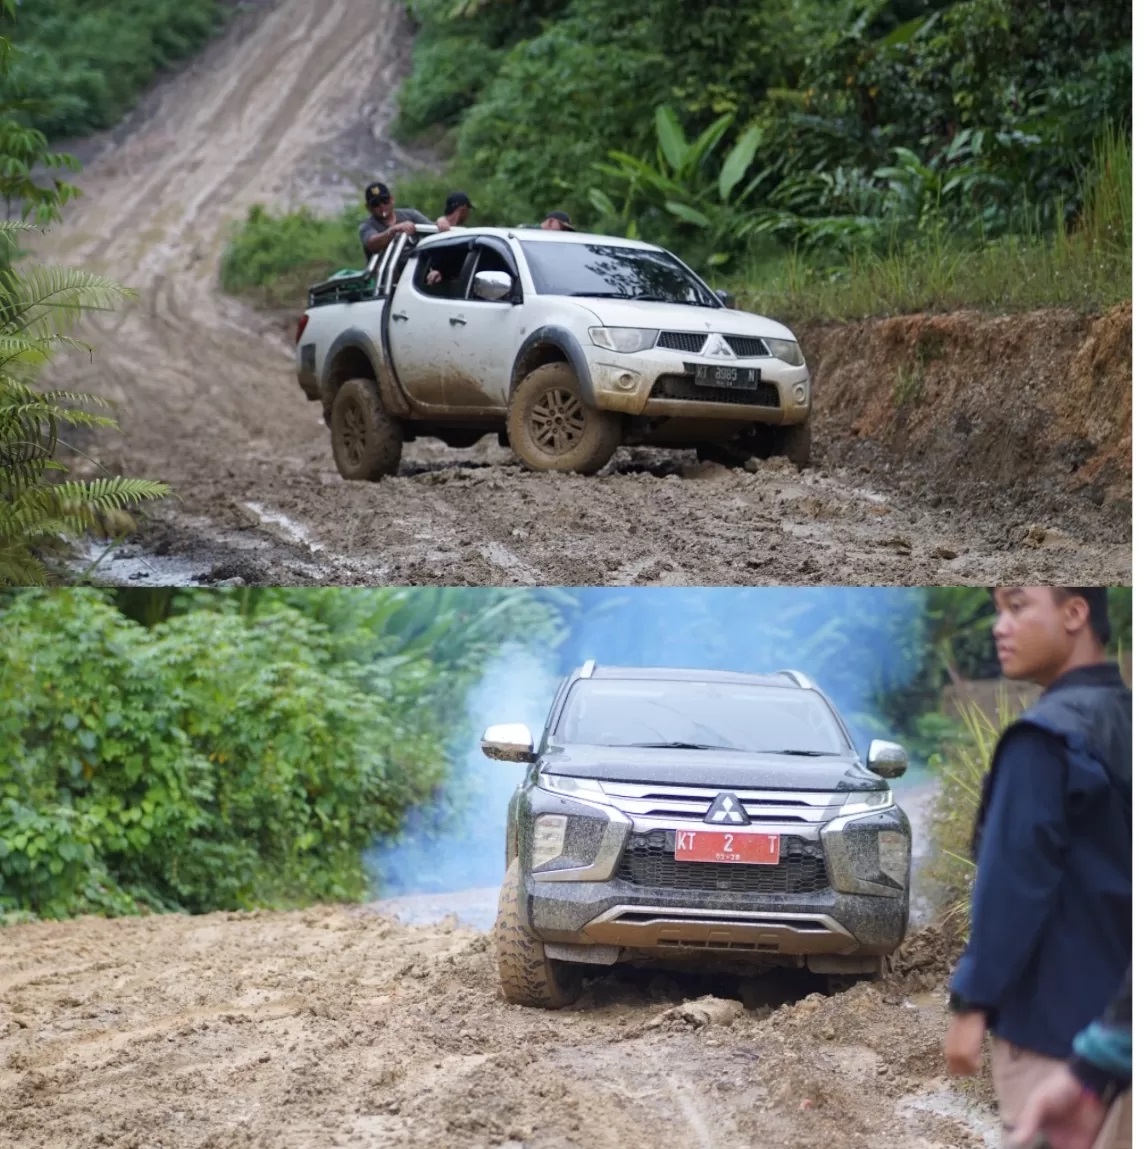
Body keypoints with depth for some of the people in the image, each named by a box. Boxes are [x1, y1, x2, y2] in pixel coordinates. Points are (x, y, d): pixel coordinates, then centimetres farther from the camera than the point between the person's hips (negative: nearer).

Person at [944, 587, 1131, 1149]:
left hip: (1053, 1015, -8)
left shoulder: (1048, 734, -16)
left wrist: (973, 1001, -13)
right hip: (1113, 1006, 8)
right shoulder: (1124, 721, 9)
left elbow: (1015, 880, -18)